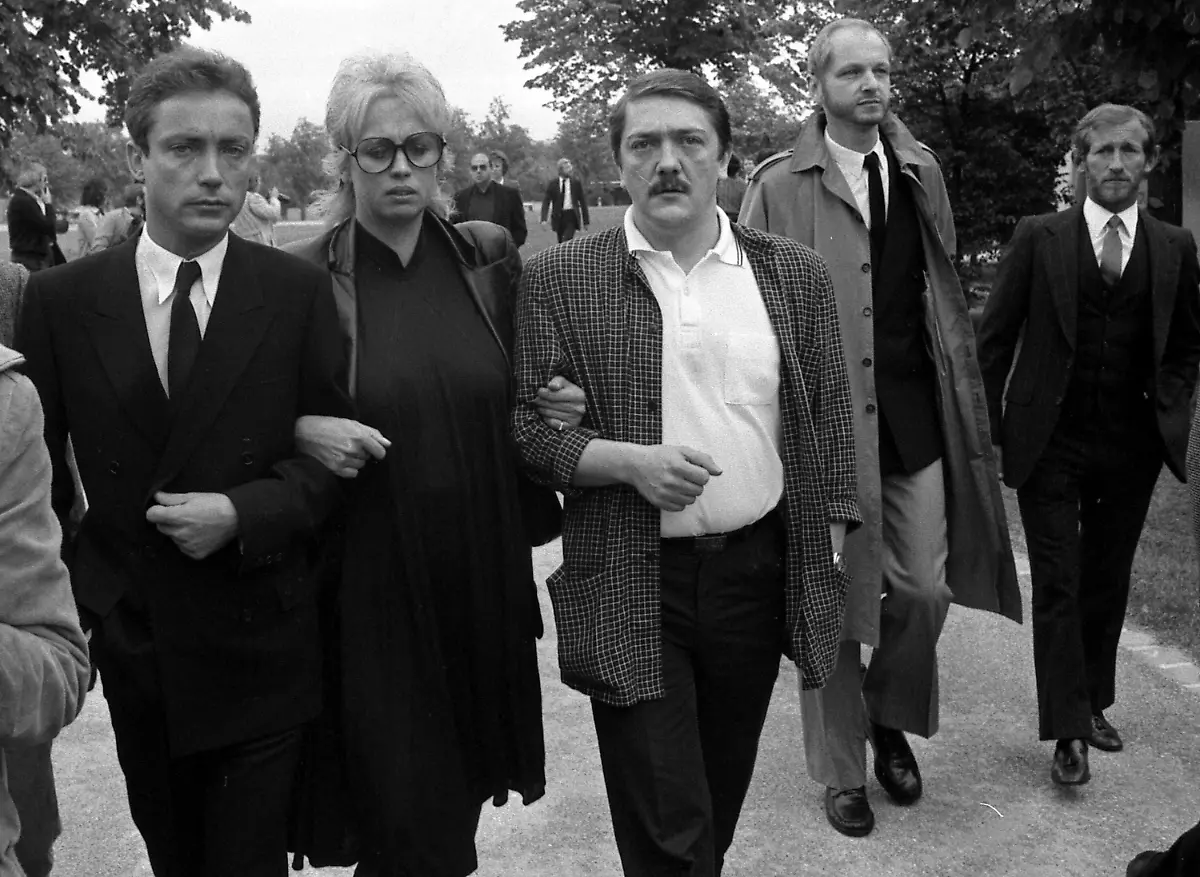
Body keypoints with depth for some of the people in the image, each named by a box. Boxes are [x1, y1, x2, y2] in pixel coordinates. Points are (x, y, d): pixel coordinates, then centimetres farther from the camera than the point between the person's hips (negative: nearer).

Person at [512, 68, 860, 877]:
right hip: (629, 584, -3)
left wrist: (829, 554, 6)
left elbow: (828, 420, 8)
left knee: (719, 803, 19)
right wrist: (628, 461, -19)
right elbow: (522, 425, -4)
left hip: (761, 570, 3)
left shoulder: (796, 274, 4)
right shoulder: (560, 280, -4)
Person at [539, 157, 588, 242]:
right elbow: (546, 201, 0)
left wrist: (585, 221, 4)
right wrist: (543, 219, -14)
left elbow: (582, 201, 6)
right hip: (559, 216, 2)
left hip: (571, 216, -2)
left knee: (567, 241, -18)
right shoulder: (553, 183, 1)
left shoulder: (576, 182, 2)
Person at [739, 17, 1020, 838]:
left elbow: (945, 291, 11)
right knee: (831, 602, 7)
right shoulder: (778, 186, -6)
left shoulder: (920, 172, 8)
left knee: (925, 590, 7)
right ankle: (843, 767, 26)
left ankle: (890, 716, 36)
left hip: (914, 412, 4)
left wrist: (960, 396, 5)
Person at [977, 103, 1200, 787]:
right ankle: (1069, 732, 4)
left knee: (1109, 582, 13)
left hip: (1132, 447, 3)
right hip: (1050, 442, -3)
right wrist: (996, 426, -3)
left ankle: (1094, 704, 28)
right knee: (1058, 586, -2)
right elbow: (995, 337, 1)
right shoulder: (1039, 238, -2)